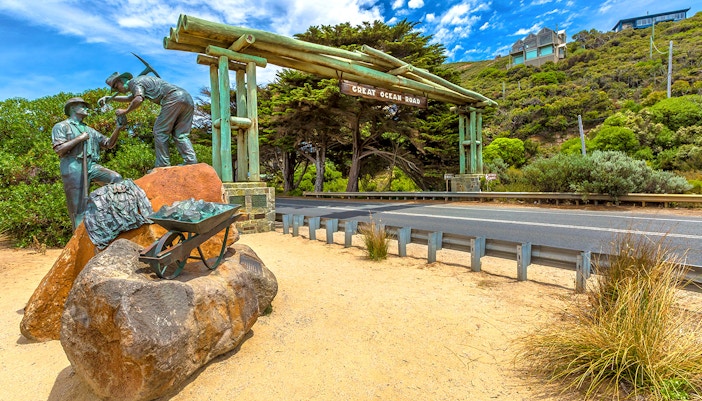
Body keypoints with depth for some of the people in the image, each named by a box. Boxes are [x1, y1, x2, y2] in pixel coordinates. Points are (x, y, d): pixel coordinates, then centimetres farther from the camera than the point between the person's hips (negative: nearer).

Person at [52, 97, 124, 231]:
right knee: (78, 209, -6)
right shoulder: (61, 127, 9)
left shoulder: (89, 130, 26)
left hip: (91, 166, 5)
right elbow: (59, 149, -5)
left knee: (116, 178, -23)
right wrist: (80, 138, -5)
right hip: (73, 169, -5)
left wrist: (117, 129, 4)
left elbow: (109, 144, 16)